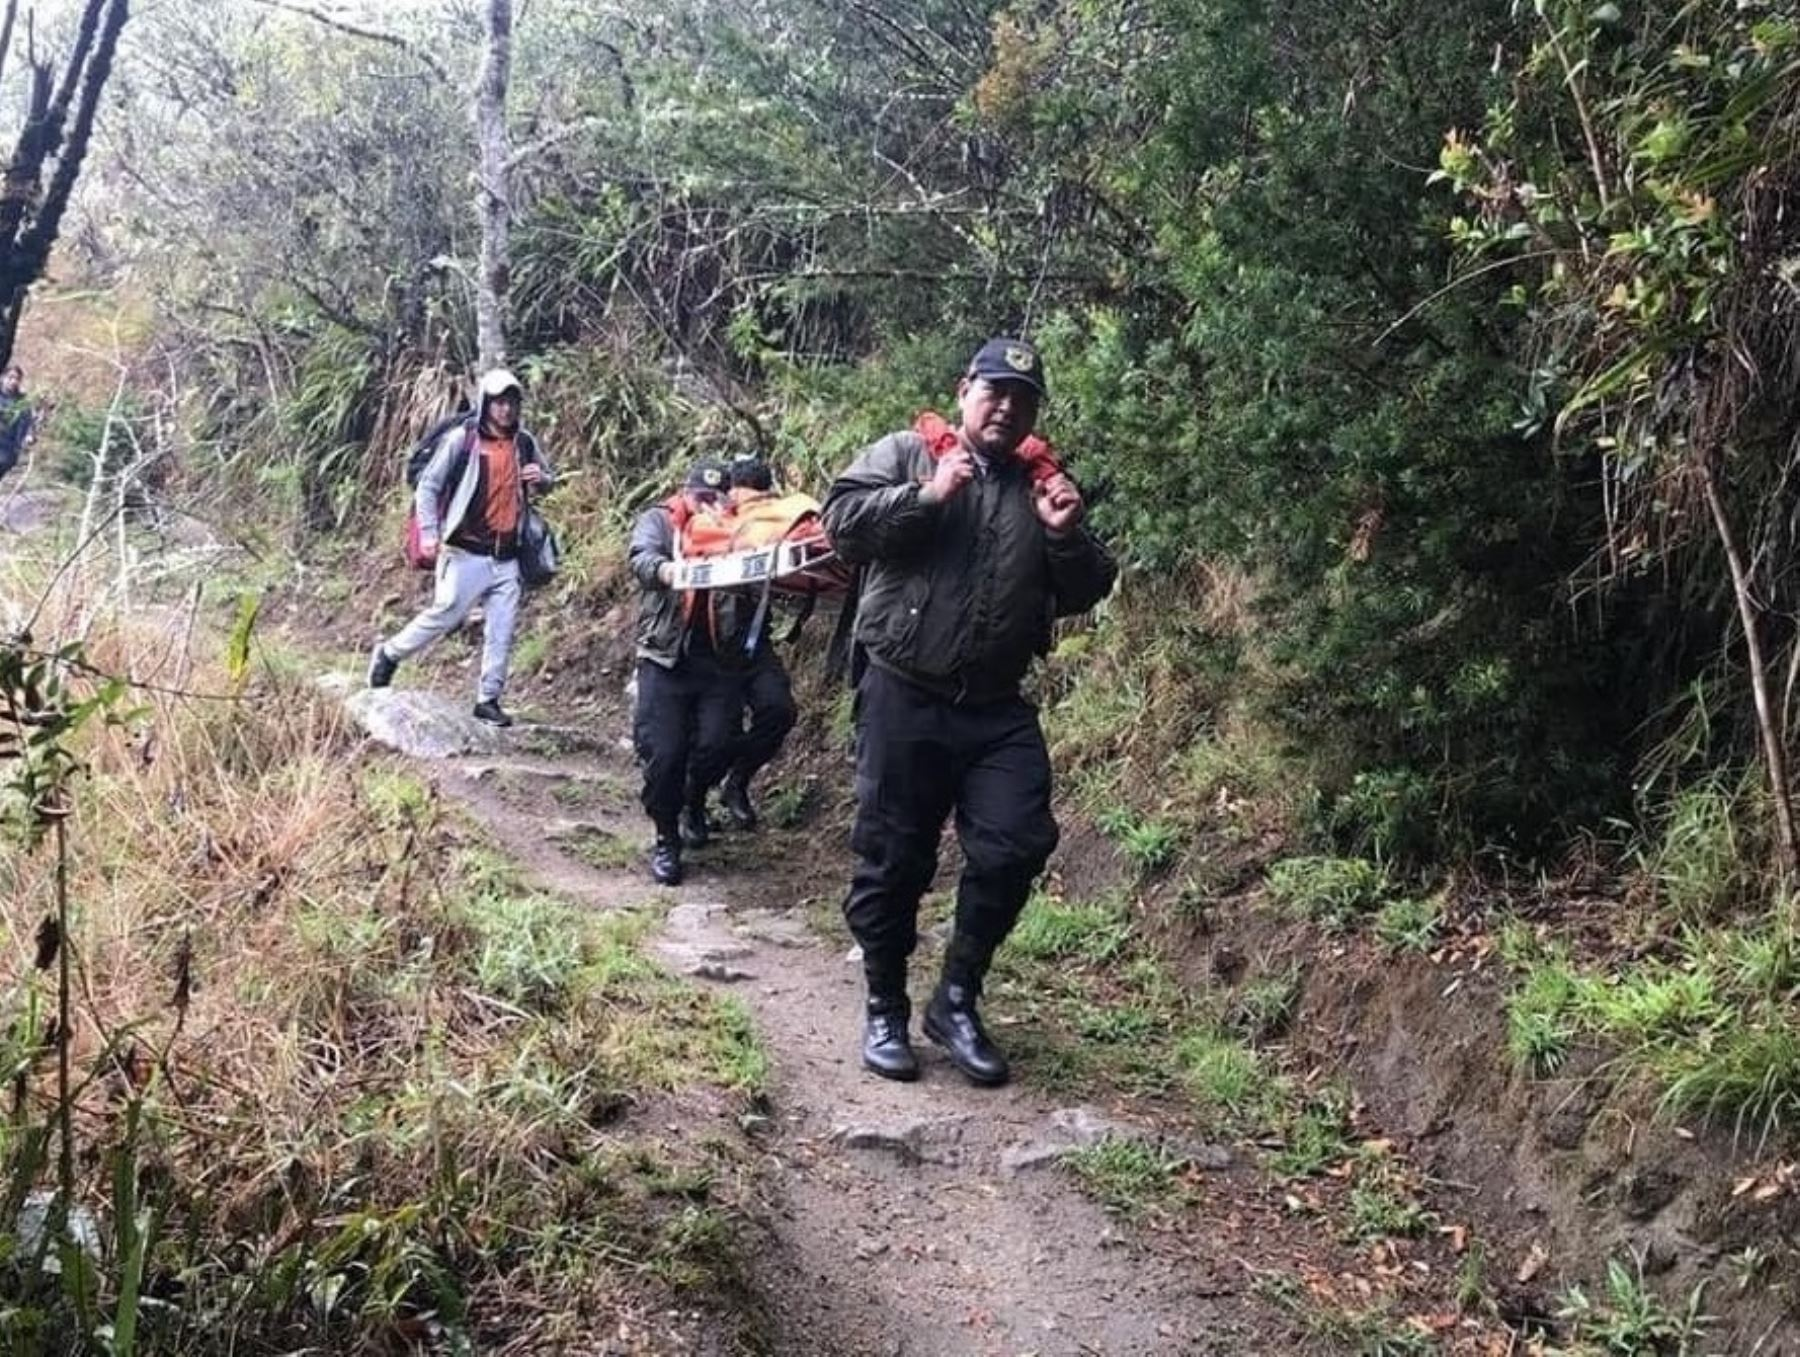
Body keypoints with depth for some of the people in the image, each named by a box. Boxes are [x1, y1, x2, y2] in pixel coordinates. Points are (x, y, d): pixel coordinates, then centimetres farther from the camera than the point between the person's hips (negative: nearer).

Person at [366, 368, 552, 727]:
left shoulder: (524, 442, 9)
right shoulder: (461, 439, -6)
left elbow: (547, 478, 23)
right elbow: (428, 486, -3)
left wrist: (541, 479, -2)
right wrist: (428, 532, -12)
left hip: (507, 558, 5)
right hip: (466, 552, -5)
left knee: (501, 632, 3)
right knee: (445, 614, -5)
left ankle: (488, 699, 13)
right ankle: (389, 653, 19)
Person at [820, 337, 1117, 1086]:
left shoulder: (1041, 485, 14)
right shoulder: (904, 454, 3)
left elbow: (1084, 594, 13)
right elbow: (842, 521, -10)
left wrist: (1066, 535, -5)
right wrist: (927, 495, -16)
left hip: (997, 708, 4)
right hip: (904, 695, -3)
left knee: (1015, 847, -3)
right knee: (893, 858, 4)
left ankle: (957, 1000, 15)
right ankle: (885, 1010, 20)